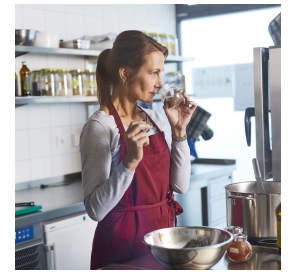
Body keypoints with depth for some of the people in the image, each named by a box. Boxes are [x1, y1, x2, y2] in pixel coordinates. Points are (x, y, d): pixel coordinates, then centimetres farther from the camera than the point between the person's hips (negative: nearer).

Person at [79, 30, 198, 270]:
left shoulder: (155, 119, 2)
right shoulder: (100, 126, -17)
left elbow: (180, 185, 1)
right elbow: (95, 209, -20)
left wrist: (179, 131, -7)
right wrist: (130, 162, -31)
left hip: (163, 237, 7)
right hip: (123, 246, -6)